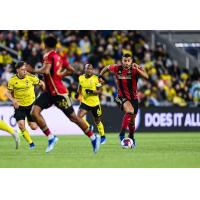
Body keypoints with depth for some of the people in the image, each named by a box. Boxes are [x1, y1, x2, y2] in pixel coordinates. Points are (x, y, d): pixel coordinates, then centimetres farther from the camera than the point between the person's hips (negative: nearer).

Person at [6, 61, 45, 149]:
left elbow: (41, 84, 0)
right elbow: (8, 92, 1)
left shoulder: (31, 77, -15)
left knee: (34, 127, 1)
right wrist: (13, 100, -18)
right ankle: (30, 143, 4)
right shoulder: (12, 80, -10)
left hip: (31, 105, 0)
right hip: (19, 106, 0)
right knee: (21, 125, -17)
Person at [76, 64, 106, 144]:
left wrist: (91, 91, -27)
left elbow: (99, 91, -11)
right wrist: (78, 93, 1)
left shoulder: (96, 78, -12)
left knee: (97, 121, 11)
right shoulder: (81, 78, 0)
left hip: (95, 103, -3)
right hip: (85, 102, 3)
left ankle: (103, 136, 34)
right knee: (79, 116, -21)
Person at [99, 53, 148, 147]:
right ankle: (122, 134, -25)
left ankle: (131, 137, 43)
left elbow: (146, 76, -33)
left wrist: (137, 69, -47)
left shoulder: (135, 69, -16)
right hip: (122, 97, -2)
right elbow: (107, 67, 10)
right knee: (130, 110, -32)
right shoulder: (117, 68, -11)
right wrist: (100, 75, 3)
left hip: (133, 97, 2)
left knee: (132, 120, 15)